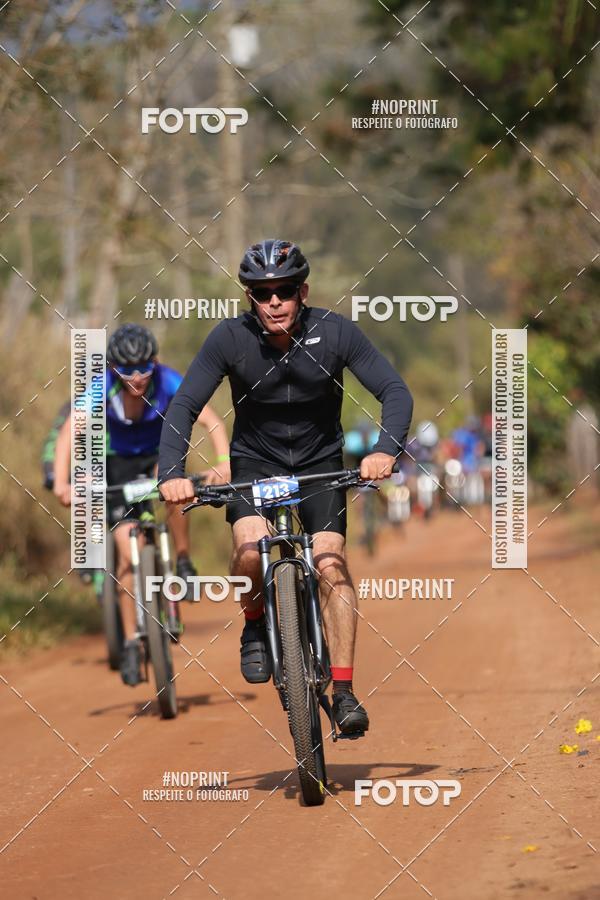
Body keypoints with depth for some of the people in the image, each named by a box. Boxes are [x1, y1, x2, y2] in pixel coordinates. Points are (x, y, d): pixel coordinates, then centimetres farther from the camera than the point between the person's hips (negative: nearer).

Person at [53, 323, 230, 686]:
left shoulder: (170, 382, -28)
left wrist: (223, 462, -54)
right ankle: (132, 642, -2)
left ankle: (184, 561, -15)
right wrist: (61, 483, -52)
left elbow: (213, 421, -36)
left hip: (163, 451, 0)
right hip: (120, 461, 0)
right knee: (127, 550, -11)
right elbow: (69, 432, -37)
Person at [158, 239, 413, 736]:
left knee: (331, 564, -19)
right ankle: (255, 624, 4)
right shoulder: (230, 337, -17)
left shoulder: (335, 332, -18)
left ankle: (344, 692, -13)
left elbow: (395, 391, -19)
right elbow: (184, 406, -17)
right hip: (255, 461, 0)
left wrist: (386, 451, -37)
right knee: (251, 549, -28)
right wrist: (172, 472, -33)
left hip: (320, 462, 0)